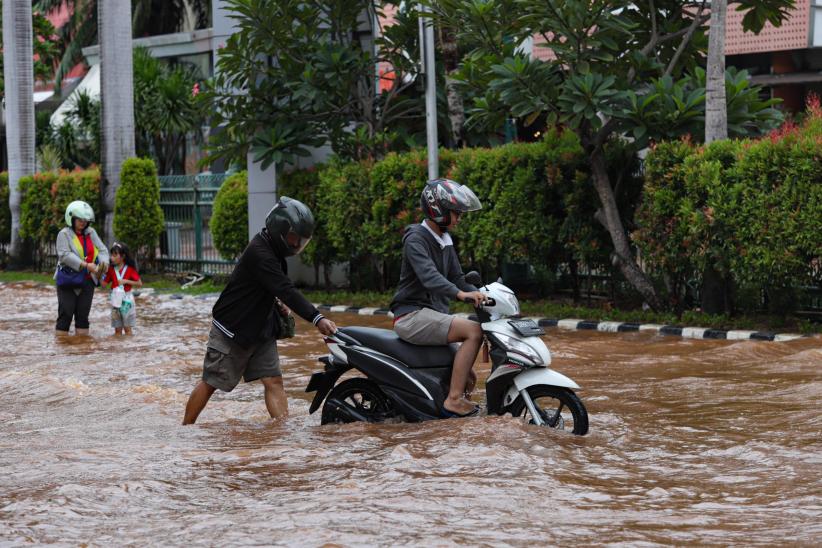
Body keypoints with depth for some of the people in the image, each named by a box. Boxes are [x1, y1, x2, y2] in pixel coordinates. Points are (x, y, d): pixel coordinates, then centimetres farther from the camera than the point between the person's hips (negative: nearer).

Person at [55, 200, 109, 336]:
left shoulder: (91, 233, 10)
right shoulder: (64, 234, -6)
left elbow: (102, 250, 6)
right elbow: (65, 255, -18)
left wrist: (104, 262, -18)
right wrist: (86, 265, -27)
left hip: (87, 281, 5)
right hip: (68, 282, -5)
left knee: (83, 316, 7)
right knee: (65, 315, -6)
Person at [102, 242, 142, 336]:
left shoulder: (130, 269, -7)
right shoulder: (111, 270, 5)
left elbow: (139, 284, -8)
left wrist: (126, 281, -18)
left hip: (127, 300, -4)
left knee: (128, 328, 1)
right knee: (117, 329, 6)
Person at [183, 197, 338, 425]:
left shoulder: (273, 252, 5)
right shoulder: (259, 253, -26)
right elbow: (285, 290, -37)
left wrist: (277, 307, 4)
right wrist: (317, 318, -43)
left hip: (260, 331, 8)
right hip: (231, 331, -8)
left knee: (274, 381, -4)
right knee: (210, 383, 4)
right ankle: (185, 430, 18)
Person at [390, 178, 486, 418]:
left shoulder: (445, 242, 17)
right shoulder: (416, 238, -13)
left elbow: (457, 278, 19)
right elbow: (428, 275, -29)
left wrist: (480, 295, 1)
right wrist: (461, 293, -44)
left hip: (433, 314, 9)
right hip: (412, 315, -9)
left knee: (468, 378, 8)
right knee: (474, 331, -26)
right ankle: (453, 399, -28)